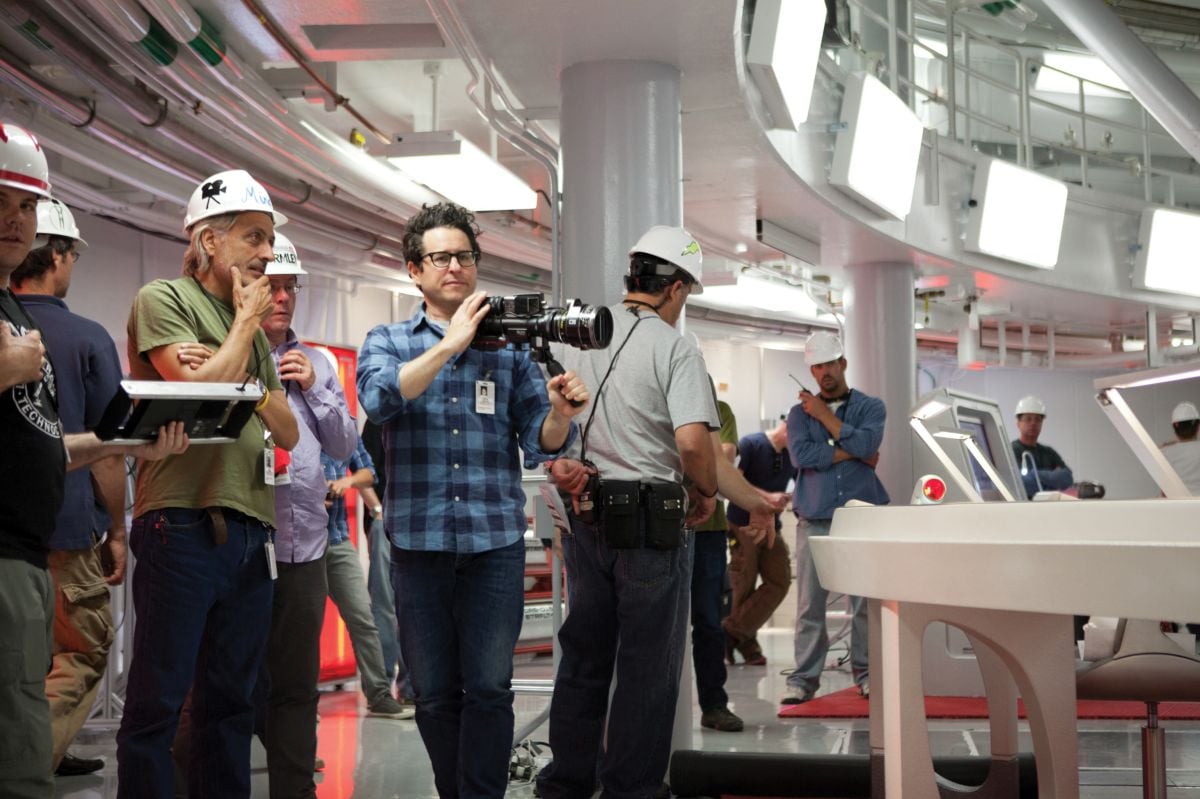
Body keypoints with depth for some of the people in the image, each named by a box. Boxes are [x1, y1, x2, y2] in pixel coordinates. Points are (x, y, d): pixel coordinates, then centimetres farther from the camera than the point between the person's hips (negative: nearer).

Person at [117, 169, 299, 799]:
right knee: (158, 701, -4)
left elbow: (288, 433, 15)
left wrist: (244, 380, -3)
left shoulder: (253, 331, 21)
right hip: (184, 525, -7)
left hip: (249, 530, 7)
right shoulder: (164, 300, 0)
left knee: (231, 701, 10)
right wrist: (247, 321, -2)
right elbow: (200, 391, -15)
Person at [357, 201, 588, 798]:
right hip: (419, 540, 0)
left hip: (496, 540, 0)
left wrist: (560, 413, -17)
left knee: (489, 688, -3)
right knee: (434, 693, 8)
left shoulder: (509, 346, 9)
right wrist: (450, 343, -21)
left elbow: (540, 445, 5)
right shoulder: (388, 342, 8)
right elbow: (379, 397, -15)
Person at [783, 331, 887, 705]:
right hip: (814, 521, 0)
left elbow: (867, 444, -10)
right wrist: (852, 453, -5)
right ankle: (804, 677, 3)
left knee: (866, 602, -2)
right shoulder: (800, 412, 12)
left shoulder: (870, 407, 11)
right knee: (809, 605, -3)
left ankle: (865, 672, 10)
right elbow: (801, 455, -6)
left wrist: (825, 415, -4)